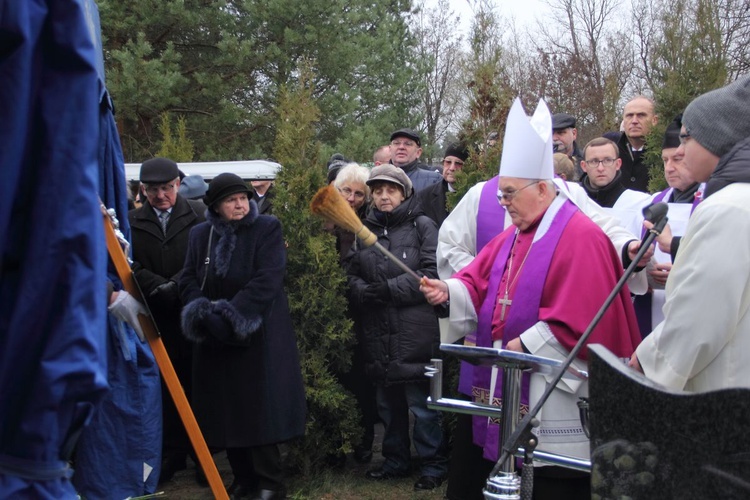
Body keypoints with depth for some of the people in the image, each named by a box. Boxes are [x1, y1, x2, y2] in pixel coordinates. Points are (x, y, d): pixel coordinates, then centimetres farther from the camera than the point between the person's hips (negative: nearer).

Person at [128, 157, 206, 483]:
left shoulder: (199, 215, 2)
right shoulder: (132, 223, 7)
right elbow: (132, 268, 0)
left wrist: (176, 286, -16)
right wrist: (160, 287, -15)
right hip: (155, 320, 2)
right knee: (165, 390, 6)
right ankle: (172, 454, 16)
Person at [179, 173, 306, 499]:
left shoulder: (267, 228, -5)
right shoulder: (200, 234, 9)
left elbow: (268, 279, -15)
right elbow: (188, 280, 5)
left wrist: (231, 314, -20)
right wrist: (202, 311, -15)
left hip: (259, 336, -4)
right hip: (215, 339, 5)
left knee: (260, 410, -5)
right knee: (226, 411, 7)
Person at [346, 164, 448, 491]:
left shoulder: (422, 226, 0)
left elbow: (432, 273, -9)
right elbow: (351, 275, 9)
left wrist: (390, 289, -15)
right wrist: (364, 292, -12)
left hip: (415, 332, -5)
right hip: (378, 333, 5)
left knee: (421, 402, -1)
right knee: (388, 402, 15)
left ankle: (433, 464, 14)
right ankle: (396, 460, 30)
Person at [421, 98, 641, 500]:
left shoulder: (581, 237, -14)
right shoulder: (513, 236, 14)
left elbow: (582, 316, -21)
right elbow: (480, 283, 13)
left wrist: (528, 344, -19)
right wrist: (449, 290, -7)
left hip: (553, 395, -9)